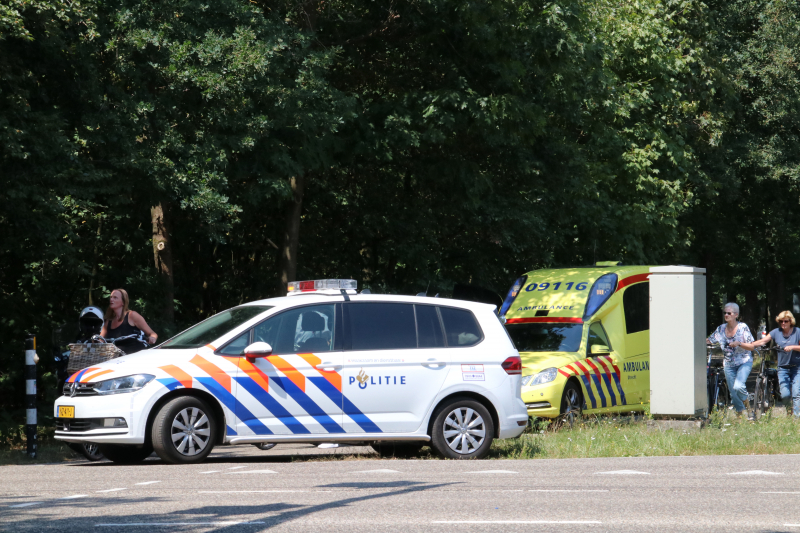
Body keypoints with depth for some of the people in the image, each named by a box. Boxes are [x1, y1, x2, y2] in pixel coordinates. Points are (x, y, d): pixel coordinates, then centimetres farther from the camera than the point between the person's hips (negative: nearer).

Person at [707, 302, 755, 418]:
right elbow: (708, 341, 8)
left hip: (744, 362, -5)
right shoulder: (721, 329, 2)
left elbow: (752, 347, -11)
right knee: (733, 394, 3)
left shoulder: (743, 327, -10)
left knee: (738, 386, -27)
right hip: (729, 364, 5)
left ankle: (749, 409, -5)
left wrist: (738, 343, -27)